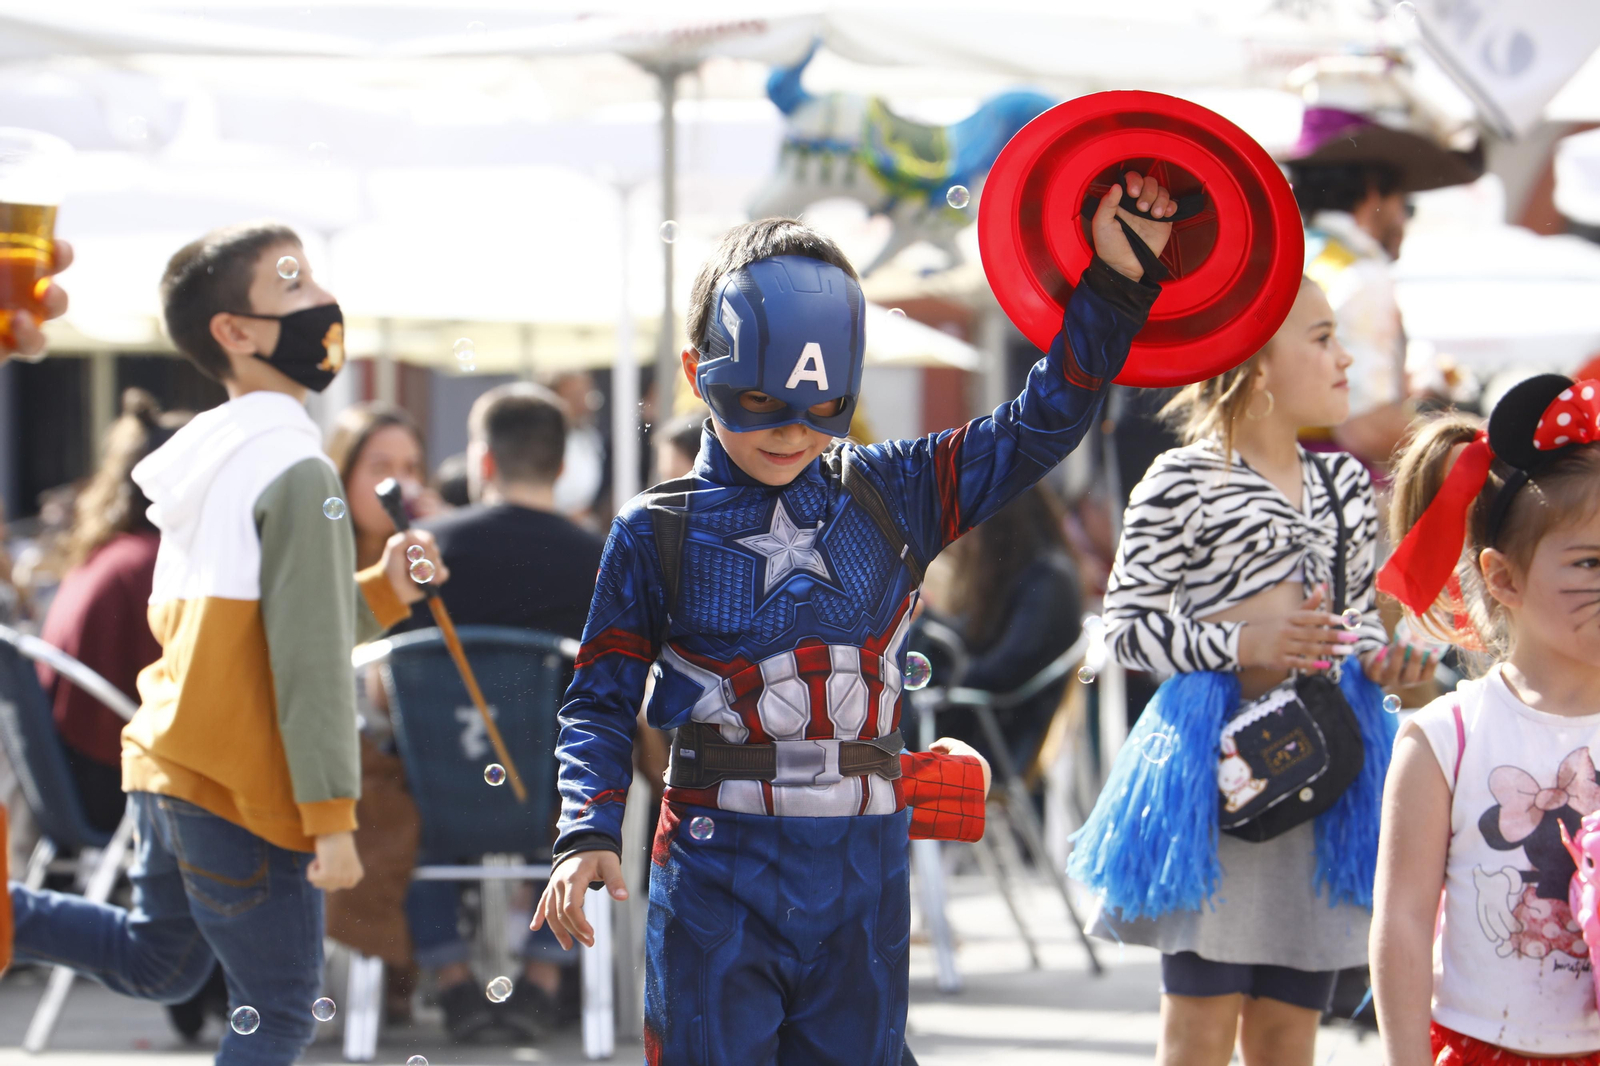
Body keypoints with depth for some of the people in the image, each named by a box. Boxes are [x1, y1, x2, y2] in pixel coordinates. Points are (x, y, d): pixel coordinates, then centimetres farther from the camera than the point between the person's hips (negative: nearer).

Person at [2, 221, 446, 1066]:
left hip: (166, 770, 8)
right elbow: (311, 664, -19)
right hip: (246, 798, -8)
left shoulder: (210, 462, 11)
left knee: (155, 964, 27)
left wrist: (381, 591, 10)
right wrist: (332, 819, -17)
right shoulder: (298, 474, -17)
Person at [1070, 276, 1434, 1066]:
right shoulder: (1183, 483, -8)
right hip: (1217, 759, -6)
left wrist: (1378, 657, 0)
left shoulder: (1345, 484, 12)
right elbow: (1124, 627, -7)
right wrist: (1239, 644, -18)